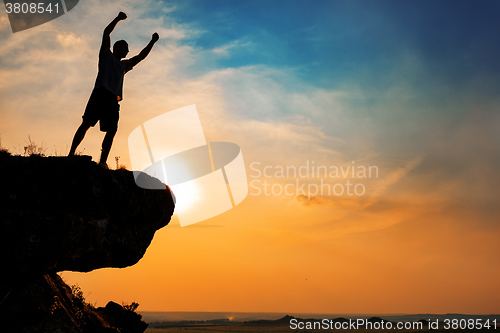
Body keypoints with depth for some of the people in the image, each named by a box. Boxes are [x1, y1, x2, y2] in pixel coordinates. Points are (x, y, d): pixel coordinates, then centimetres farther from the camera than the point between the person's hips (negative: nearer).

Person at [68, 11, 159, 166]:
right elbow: (106, 33, 9)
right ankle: (71, 153, -15)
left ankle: (102, 162, -7)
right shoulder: (107, 55, 17)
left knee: (111, 130, -6)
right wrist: (118, 18, 8)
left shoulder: (124, 65, 31)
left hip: (113, 99, 6)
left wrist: (152, 42, 30)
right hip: (101, 94, -6)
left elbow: (141, 56, 35)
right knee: (86, 123, -13)